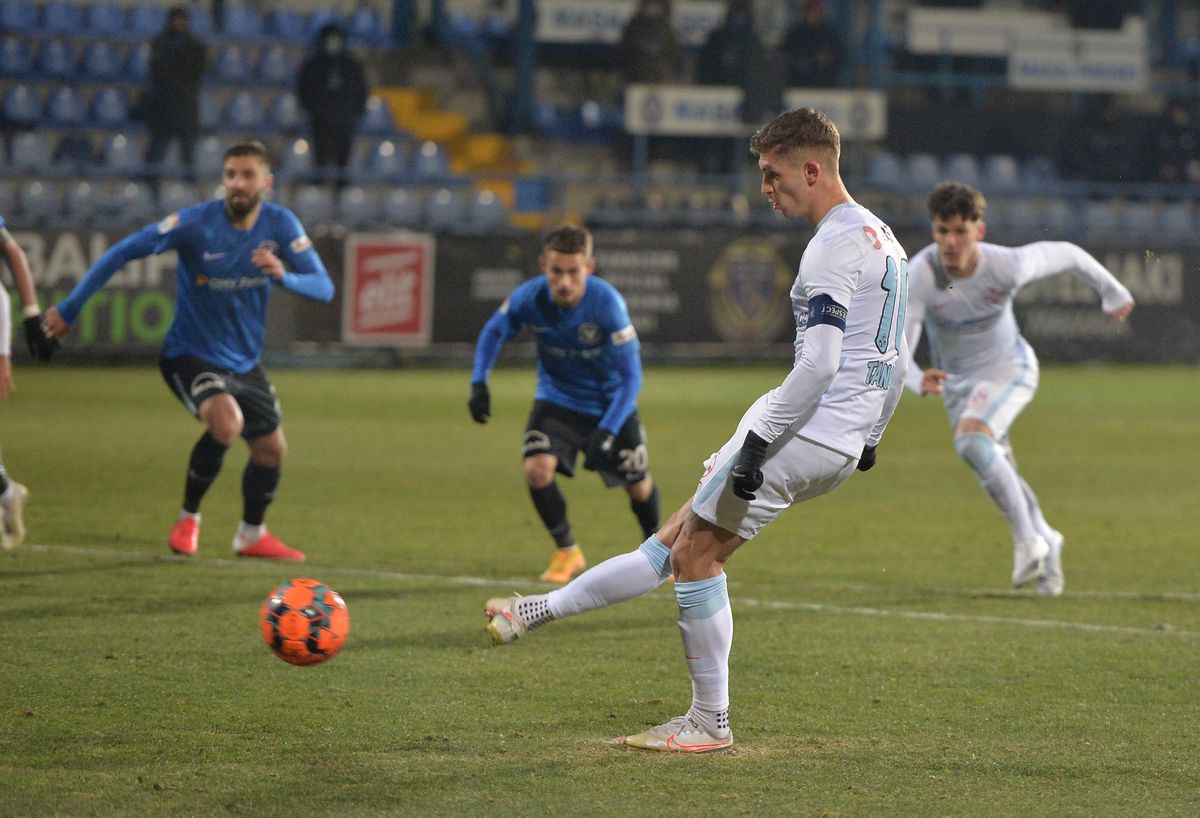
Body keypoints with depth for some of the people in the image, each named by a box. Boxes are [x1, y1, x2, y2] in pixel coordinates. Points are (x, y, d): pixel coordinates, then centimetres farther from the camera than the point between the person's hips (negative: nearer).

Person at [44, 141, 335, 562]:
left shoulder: (280, 224, -9)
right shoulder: (196, 223, -21)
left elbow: (324, 286, -13)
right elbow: (123, 252, -18)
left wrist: (284, 277, -35)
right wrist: (69, 309, -18)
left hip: (245, 363, 6)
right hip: (190, 356, -6)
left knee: (271, 449, 14)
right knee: (227, 421, -31)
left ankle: (252, 535, 40)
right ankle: (188, 519, -8)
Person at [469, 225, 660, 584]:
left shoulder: (607, 303, -32)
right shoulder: (529, 297, -25)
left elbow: (631, 377, -27)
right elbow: (494, 331, -1)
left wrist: (606, 433, -35)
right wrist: (479, 382, -13)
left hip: (611, 403, -1)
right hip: (557, 401, 1)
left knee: (639, 487, 9)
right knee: (537, 468, -22)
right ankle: (567, 551, 1)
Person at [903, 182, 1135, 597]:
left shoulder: (1006, 265, -26)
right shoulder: (920, 275, -27)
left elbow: (1065, 254, -7)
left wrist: (1113, 293, 7)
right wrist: (918, 380, -54)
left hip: (1008, 367, -3)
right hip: (956, 379, 3)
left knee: (972, 440, -29)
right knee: (998, 473, 13)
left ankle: (1027, 538, -17)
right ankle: (1045, 543, 39)